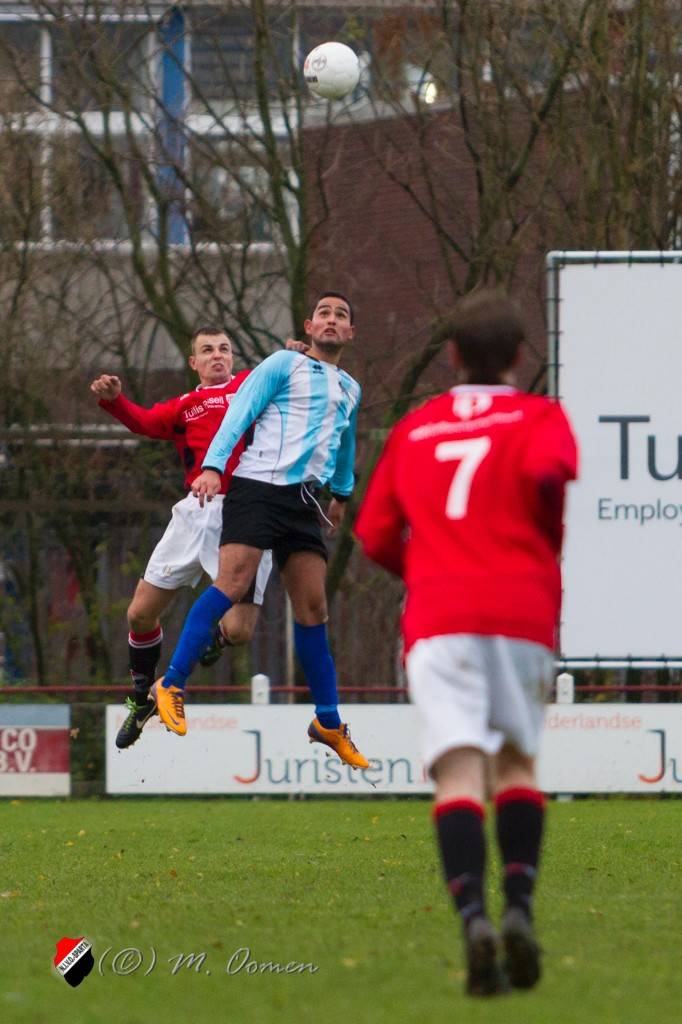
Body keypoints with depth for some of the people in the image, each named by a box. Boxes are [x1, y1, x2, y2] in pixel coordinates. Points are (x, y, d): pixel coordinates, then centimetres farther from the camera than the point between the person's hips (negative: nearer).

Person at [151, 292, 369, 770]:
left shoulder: (350, 389, 21)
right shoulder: (284, 365, 2)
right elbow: (240, 413, -6)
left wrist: (342, 492, 46)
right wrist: (213, 466, -19)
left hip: (304, 498, 6)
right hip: (259, 486, -6)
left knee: (313, 606, 2)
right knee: (232, 584, -21)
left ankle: (329, 722, 7)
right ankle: (171, 685, -19)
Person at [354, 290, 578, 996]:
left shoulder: (412, 429, 21)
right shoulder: (538, 416, 11)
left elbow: (376, 537, 18)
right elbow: (546, 468, -12)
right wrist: (548, 543, 5)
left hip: (436, 617, 1)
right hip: (521, 610, -1)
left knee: (460, 770, -11)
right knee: (517, 759, 16)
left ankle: (473, 918, -31)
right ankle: (519, 906, -3)